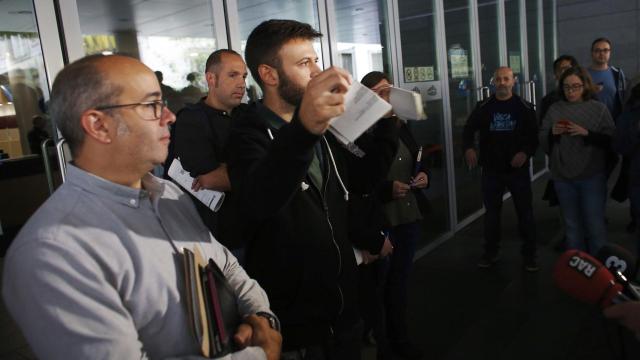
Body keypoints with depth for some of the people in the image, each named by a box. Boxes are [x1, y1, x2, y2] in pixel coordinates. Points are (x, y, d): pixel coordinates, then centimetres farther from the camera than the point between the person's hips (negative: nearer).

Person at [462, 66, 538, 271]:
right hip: (491, 170, 1)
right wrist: (468, 148, -14)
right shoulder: (484, 108, 3)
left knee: (525, 212, 6)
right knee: (491, 212, 11)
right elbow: (469, 129, 5)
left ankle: (529, 255, 19)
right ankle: (490, 253, 25)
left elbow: (535, 135, -1)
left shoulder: (524, 107, 0)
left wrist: (526, 152, -20)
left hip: (518, 169, -1)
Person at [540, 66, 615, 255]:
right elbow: (543, 142, 6)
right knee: (572, 225, 15)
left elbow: (611, 141, -7)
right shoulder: (554, 109, 5)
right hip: (563, 176, 3)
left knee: (595, 225, 0)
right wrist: (552, 133, -14)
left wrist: (587, 133, -21)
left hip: (592, 176, -2)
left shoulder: (599, 108, -2)